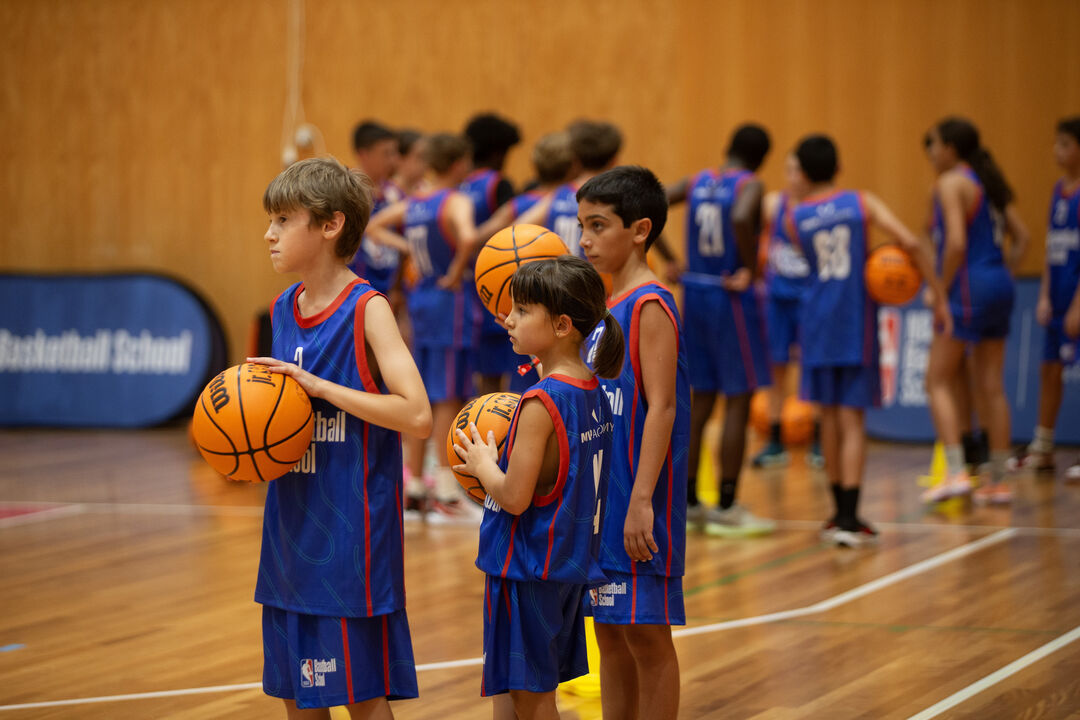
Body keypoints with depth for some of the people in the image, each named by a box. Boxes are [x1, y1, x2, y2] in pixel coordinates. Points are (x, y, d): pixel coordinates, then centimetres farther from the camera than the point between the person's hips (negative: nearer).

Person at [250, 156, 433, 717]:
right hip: (292, 531, 7)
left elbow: (417, 415, -22)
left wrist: (317, 385, -21)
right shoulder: (284, 309, 9)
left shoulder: (366, 309, -12)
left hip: (352, 530, -7)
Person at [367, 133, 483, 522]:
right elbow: (469, 238, -32)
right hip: (451, 301, -7)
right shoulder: (456, 202, -13)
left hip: (421, 299, 7)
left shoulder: (411, 204, 8)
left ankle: (414, 489, 17)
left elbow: (373, 226, 21)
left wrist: (410, 249, 13)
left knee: (422, 398, 12)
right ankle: (446, 496, -4)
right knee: (449, 398, -4)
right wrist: (457, 273, -17)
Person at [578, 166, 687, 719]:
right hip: (601, 502, 9)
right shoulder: (606, 305, 12)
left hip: (637, 508, -9)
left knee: (646, 633, -2)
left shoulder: (650, 306, -13)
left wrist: (642, 501, -22)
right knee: (610, 632, 13)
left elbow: (661, 408, -19)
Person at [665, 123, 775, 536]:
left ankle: (688, 502, 19)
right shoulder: (750, 186, -10)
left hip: (694, 293, 7)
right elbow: (741, 219, -31)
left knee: (701, 401, 15)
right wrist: (749, 267, -18)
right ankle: (726, 509, 1)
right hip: (730, 297, -7)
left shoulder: (697, 181, 9)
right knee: (738, 404, 1)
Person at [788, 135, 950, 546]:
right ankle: (848, 519, -12)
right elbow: (911, 243, -11)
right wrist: (938, 296, -7)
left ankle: (841, 513, 21)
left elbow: (822, 264, 10)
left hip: (819, 323, 2)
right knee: (852, 422, -3)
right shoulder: (863, 203, -2)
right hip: (856, 325, -2)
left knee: (829, 417, 13)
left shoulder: (795, 218, 3)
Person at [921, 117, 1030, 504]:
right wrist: (1003, 270, 17)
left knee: (938, 382, -3)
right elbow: (1021, 235, 15)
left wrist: (942, 289, -13)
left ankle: (956, 472, -13)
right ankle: (998, 481, 12)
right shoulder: (989, 182, 15)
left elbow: (956, 242, -21)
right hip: (999, 286, 8)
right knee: (992, 387, 10)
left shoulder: (951, 183, -11)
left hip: (969, 287, -8)